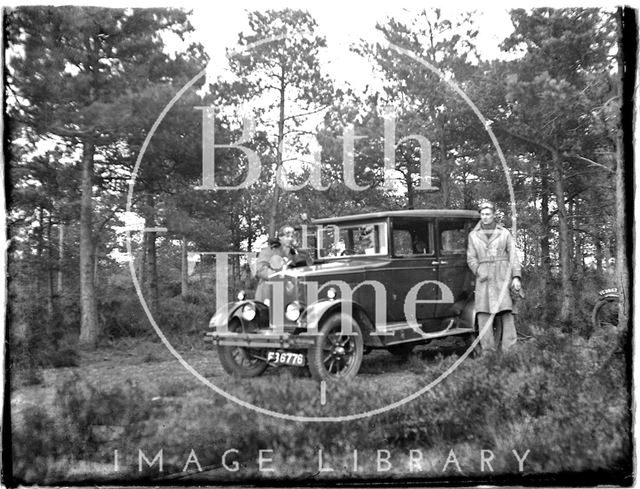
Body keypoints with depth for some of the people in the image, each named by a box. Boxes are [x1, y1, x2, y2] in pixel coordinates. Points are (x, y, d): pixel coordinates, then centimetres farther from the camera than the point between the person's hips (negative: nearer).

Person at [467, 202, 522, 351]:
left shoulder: (504, 233, 9)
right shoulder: (473, 235, 12)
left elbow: (513, 256, 6)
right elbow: (471, 258, 9)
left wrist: (516, 277, -5)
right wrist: (479, 271, -9)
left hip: (502, 277, -1)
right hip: (483, 279, 1)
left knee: (505, 312, -10)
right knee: (483, 314, -6)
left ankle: (509, 348, -9)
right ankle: (488, 350, -4)